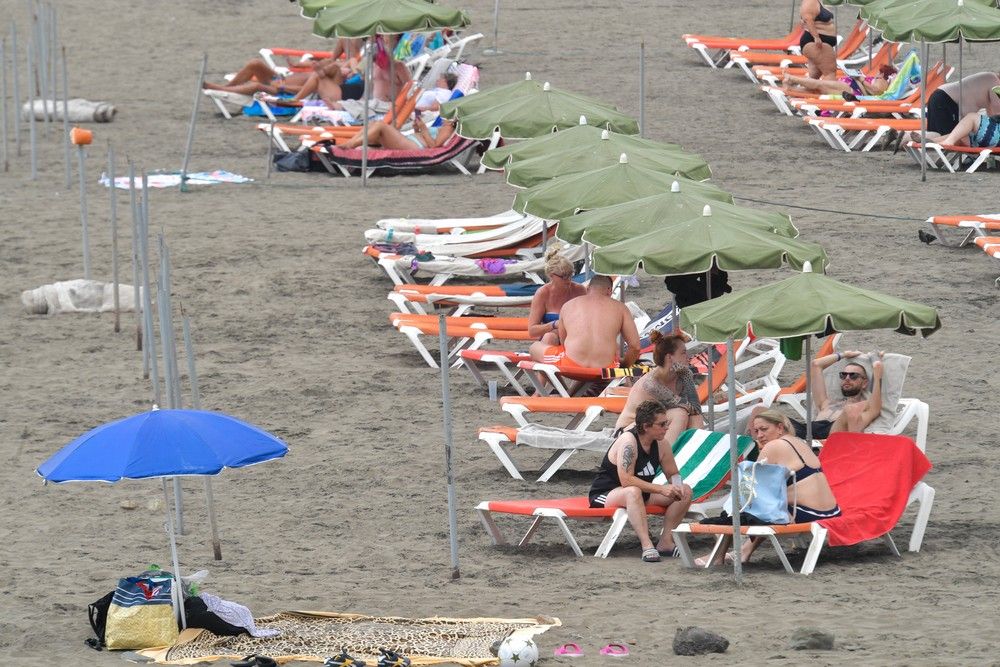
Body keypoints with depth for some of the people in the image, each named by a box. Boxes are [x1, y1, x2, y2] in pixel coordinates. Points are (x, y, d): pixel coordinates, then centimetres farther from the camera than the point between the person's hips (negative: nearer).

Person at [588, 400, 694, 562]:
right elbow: (626, 480, -32)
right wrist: (660, 489, -32)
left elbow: (673, 474, 11)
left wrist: (677, 487, -14)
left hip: (642, 494, 8)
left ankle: (666, 541, -11)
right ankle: (647, 546, -48)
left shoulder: (660, 445, 0)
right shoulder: (628, 441, -24)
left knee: (685, 491, -5)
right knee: (633, 492, -42)